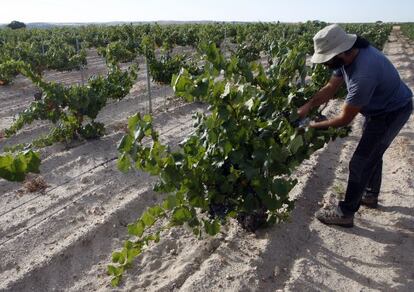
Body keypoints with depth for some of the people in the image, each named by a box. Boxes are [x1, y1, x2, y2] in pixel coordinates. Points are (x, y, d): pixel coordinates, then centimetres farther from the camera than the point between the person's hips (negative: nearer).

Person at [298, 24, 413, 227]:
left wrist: (316, 125, -18)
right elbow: (331, 87, -2)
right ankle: (370, 195, 44)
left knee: (360, 162, -5)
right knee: (372, 153, 23)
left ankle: (345, 213, 9)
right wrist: (308, 106, -12)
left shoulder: (363, 74, -40)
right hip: (380, 107, 10)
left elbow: (345, 118, -30)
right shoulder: (349, 55, -13)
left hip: (392, 112, -9)